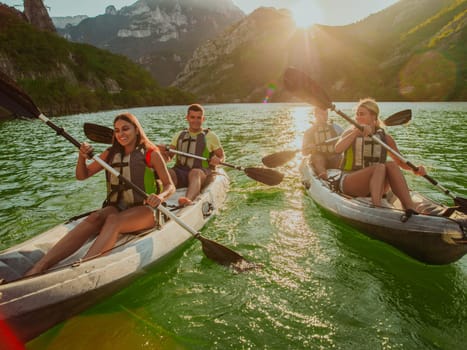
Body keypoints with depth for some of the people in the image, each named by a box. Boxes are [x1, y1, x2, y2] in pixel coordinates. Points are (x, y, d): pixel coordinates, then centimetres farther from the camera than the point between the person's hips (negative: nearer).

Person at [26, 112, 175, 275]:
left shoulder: (151, 153, 0)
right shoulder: (111, 153, 15)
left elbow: (170, 186, -3)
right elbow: (82, 175, 16)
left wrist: (161, 196, -27)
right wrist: (82, 157, -5)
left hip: (144, 210, -3)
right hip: (116, 207, 4)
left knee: (113, 220, -35)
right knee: (95, 217, -30)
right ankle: (38, 268, -43)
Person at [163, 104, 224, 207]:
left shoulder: (210, 136, 15)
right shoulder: (179, 135, 22)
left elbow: (221, 156, 13)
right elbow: (169, 156, 17)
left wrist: (218, 160, -11)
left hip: (202, 174, -3)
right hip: (180, 173, 3)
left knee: (195, 173, -38)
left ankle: (188, 200, -65)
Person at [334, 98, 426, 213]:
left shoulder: (385, 138, 9)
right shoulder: (350, 132, 3)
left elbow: (401, 162, 13)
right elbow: (338, 149, -19)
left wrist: (415, 169, -7)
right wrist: (357, 132, -30)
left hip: (377, 186, 3)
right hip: (349, 183, -3)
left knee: (391, 165, -26)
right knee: (380, 167, -30)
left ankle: (410, 208, -37)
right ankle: (376, 206, -48)